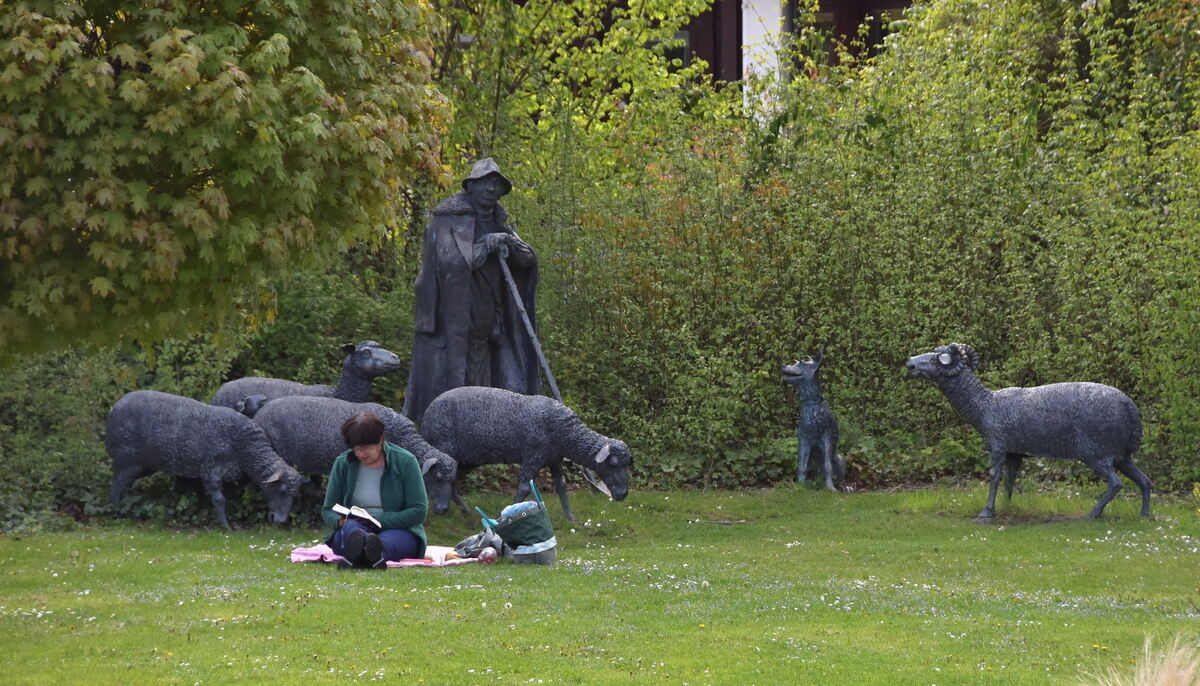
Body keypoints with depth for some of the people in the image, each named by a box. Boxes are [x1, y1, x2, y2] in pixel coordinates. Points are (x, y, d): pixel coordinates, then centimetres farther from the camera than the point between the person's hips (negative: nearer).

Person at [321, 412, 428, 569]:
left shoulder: (405, 462, -1)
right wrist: (340, 521, -13)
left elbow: (419, 511, -5)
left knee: (388, 540, -39)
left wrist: (379, 521, -17)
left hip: (398, 530, -1)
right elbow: (327, 510, 13)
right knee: (351, 527, -36)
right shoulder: (343, 463, 7)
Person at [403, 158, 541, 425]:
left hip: (485, 321, 7)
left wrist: (511, 243, -12)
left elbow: (528, 260, 9)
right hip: (452, 320, -7)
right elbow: (451, 262, -19)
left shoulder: (498, 223, 15)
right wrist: (487, 245, -17)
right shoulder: (448, 222, -6)